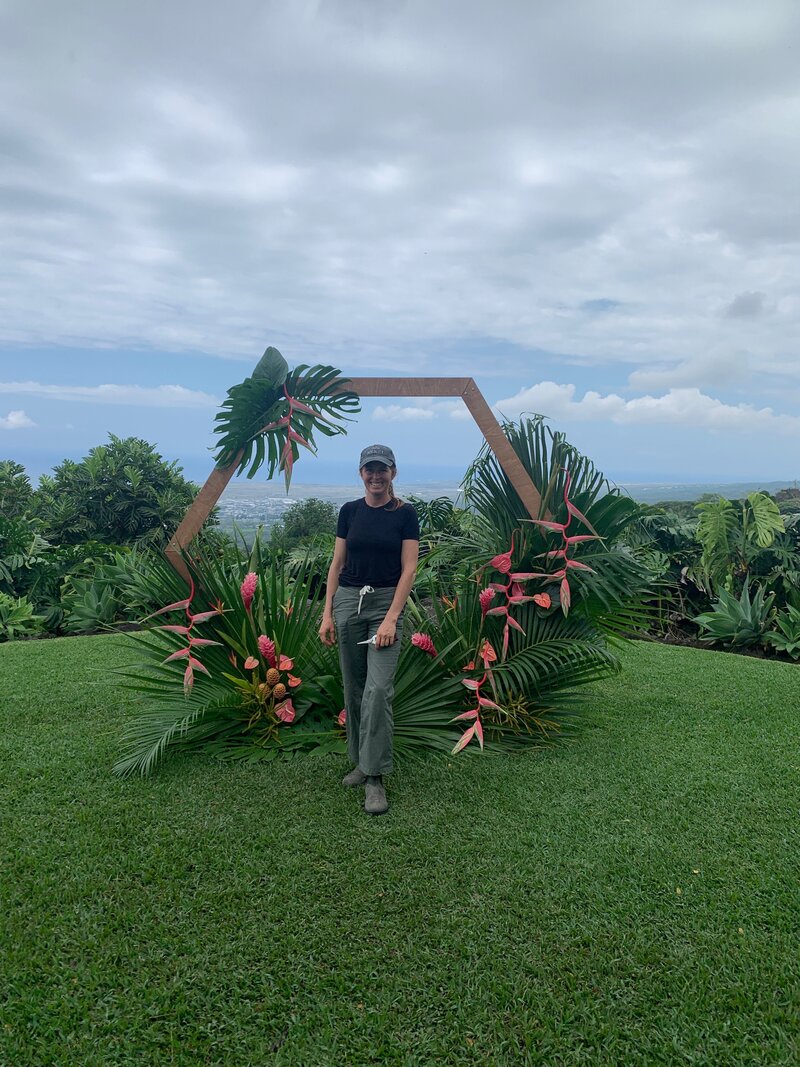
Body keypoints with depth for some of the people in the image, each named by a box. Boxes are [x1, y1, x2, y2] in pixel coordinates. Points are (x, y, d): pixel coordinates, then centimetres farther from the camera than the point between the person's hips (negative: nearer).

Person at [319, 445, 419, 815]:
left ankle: (375, 778, -5)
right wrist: (327, 613, 0)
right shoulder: (349, 511, 5)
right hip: (348, 600, 4)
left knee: (378, 688, -13)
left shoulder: (405, 514, -5)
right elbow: (337, 563, 6)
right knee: (354, 687, 11)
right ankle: (362, 761, 27)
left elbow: (408, 569, -9)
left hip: (387, 602, -4)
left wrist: (391, 618, -17)